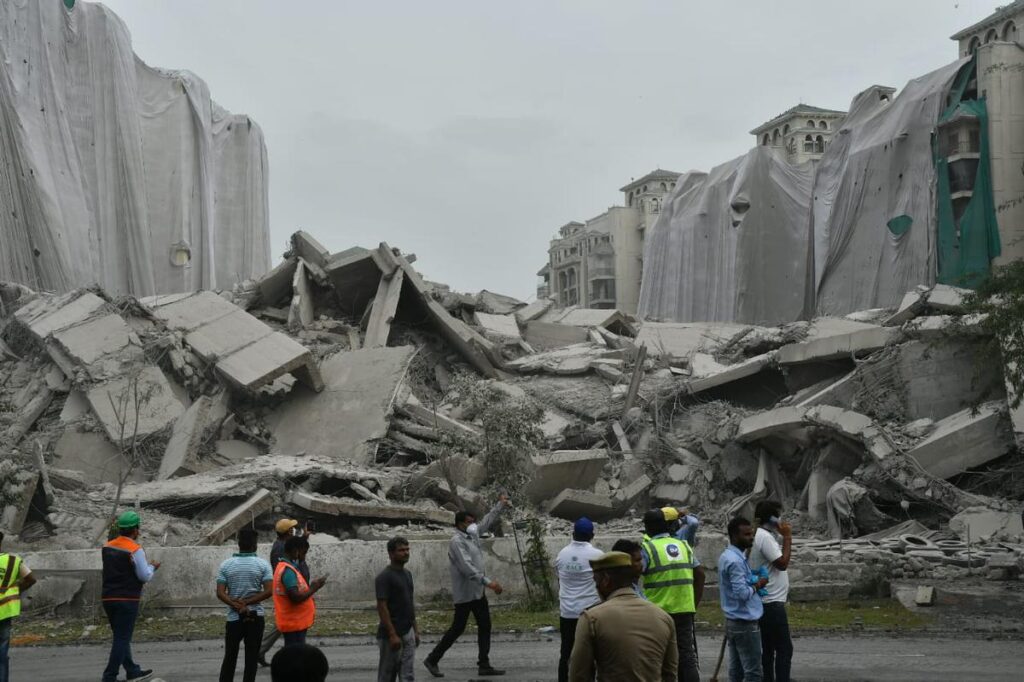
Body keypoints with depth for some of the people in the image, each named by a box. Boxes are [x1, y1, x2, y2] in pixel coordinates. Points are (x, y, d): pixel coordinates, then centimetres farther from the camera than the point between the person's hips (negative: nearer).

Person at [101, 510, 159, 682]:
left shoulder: (107, 547, 7)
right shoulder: (135, 550, -15)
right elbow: (145, 576, -13)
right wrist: (152, 567, 7)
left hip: (108, 598, 7)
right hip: (127, 600, -7)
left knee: (121, 637, 17)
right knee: (122, 639, 0)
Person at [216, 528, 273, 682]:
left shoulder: (226, 564, -2)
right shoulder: (262, 564, -6)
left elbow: (220, 593, -8)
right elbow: (268, 591, -13)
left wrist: (238, 606, -11)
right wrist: (246, 602, -10)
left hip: (234, 617, 2)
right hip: (255, 617, -1)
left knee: (230, 657, 13)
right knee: (251, 658, 5)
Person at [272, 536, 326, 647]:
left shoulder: (284, 567, 13)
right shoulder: (288, 571, -19)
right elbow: (295, 597, -27)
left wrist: (310, 587, 8)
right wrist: (313, 588, -15)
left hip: (295, 621, 10)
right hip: (294, 622, -10)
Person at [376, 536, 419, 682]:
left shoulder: (407, 574, 11)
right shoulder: (384, 577, -15)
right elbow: (382, 607, -19)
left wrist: (415, 629, 14)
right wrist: (392, 634, -21)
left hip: (408, 633, 8)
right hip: (391, 635, -8)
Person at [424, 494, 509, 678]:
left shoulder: (473, 534, 6)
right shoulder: (457, 541, -21)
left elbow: (487, 521, 21)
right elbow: (467, 567, -29)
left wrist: (501, 505, 13)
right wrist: (488, 582, -31)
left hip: (478, 591, 9)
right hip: (465, 593, -9)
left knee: (485, 626, 9)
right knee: (458, 628, -1)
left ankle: (484, 665, 15)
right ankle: (432, 659, 12)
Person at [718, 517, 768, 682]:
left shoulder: (727, 556, 12)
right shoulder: (735, 560, -20)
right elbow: (742, 593, -25)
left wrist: (753, 583, 7)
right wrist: (757, 586, -9)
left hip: (734, 621, 10)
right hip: (744, 623, -10)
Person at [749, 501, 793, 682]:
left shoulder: (762, 535, 14)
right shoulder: (764, 536, -18)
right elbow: (782, 563, -19)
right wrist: (788, 537, -13)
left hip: (766, 603, 10)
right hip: (772, 603, -10)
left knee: (768, 648, 12)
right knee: (784, 649, -5)